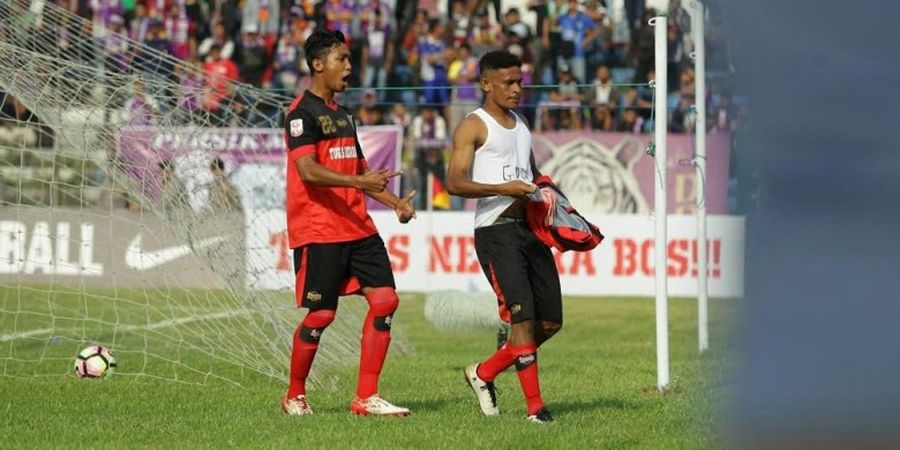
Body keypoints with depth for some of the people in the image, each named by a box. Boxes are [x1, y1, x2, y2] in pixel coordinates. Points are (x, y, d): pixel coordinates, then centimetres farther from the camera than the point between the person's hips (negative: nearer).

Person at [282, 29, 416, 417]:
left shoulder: (342, 115, 19)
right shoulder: (302, 113, -9)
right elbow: (308, 170, -21)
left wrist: (394, 202, 14)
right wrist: (359, 181, -32)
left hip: (357, 226, 8)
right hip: (318, 232, -8)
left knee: (385, 299, -3)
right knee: (320, 314, -5)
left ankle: (366, 397, 0)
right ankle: (294, 396, 14)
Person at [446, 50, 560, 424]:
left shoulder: (521, 126, 22)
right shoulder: (474, 126, -2)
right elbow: (454, 182, -13)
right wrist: (502, 189, -24)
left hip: (530, 229, 8)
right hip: (496, 230, -8)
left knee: (550, 321, 5)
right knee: (523, 316, -15)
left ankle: (484, 373, 22)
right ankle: (534, 405, -11)